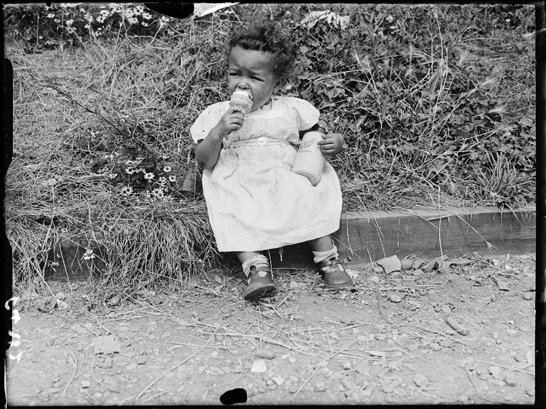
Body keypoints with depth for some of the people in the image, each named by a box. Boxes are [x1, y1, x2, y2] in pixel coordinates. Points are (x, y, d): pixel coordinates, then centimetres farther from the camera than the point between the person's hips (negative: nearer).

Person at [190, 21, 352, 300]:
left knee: (313, 195, -24)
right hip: (239, 188, 0)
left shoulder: (291, 110, 10)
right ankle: (255, 266, -32)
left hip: (287, 182, 1)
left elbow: (316, 139, 17)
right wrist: (217, 133, -17)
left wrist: (334, 142, -7)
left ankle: (327, 258, -14)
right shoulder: (217, 115, 8)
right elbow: (204, 162, 2)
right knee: (229, 209, -29)